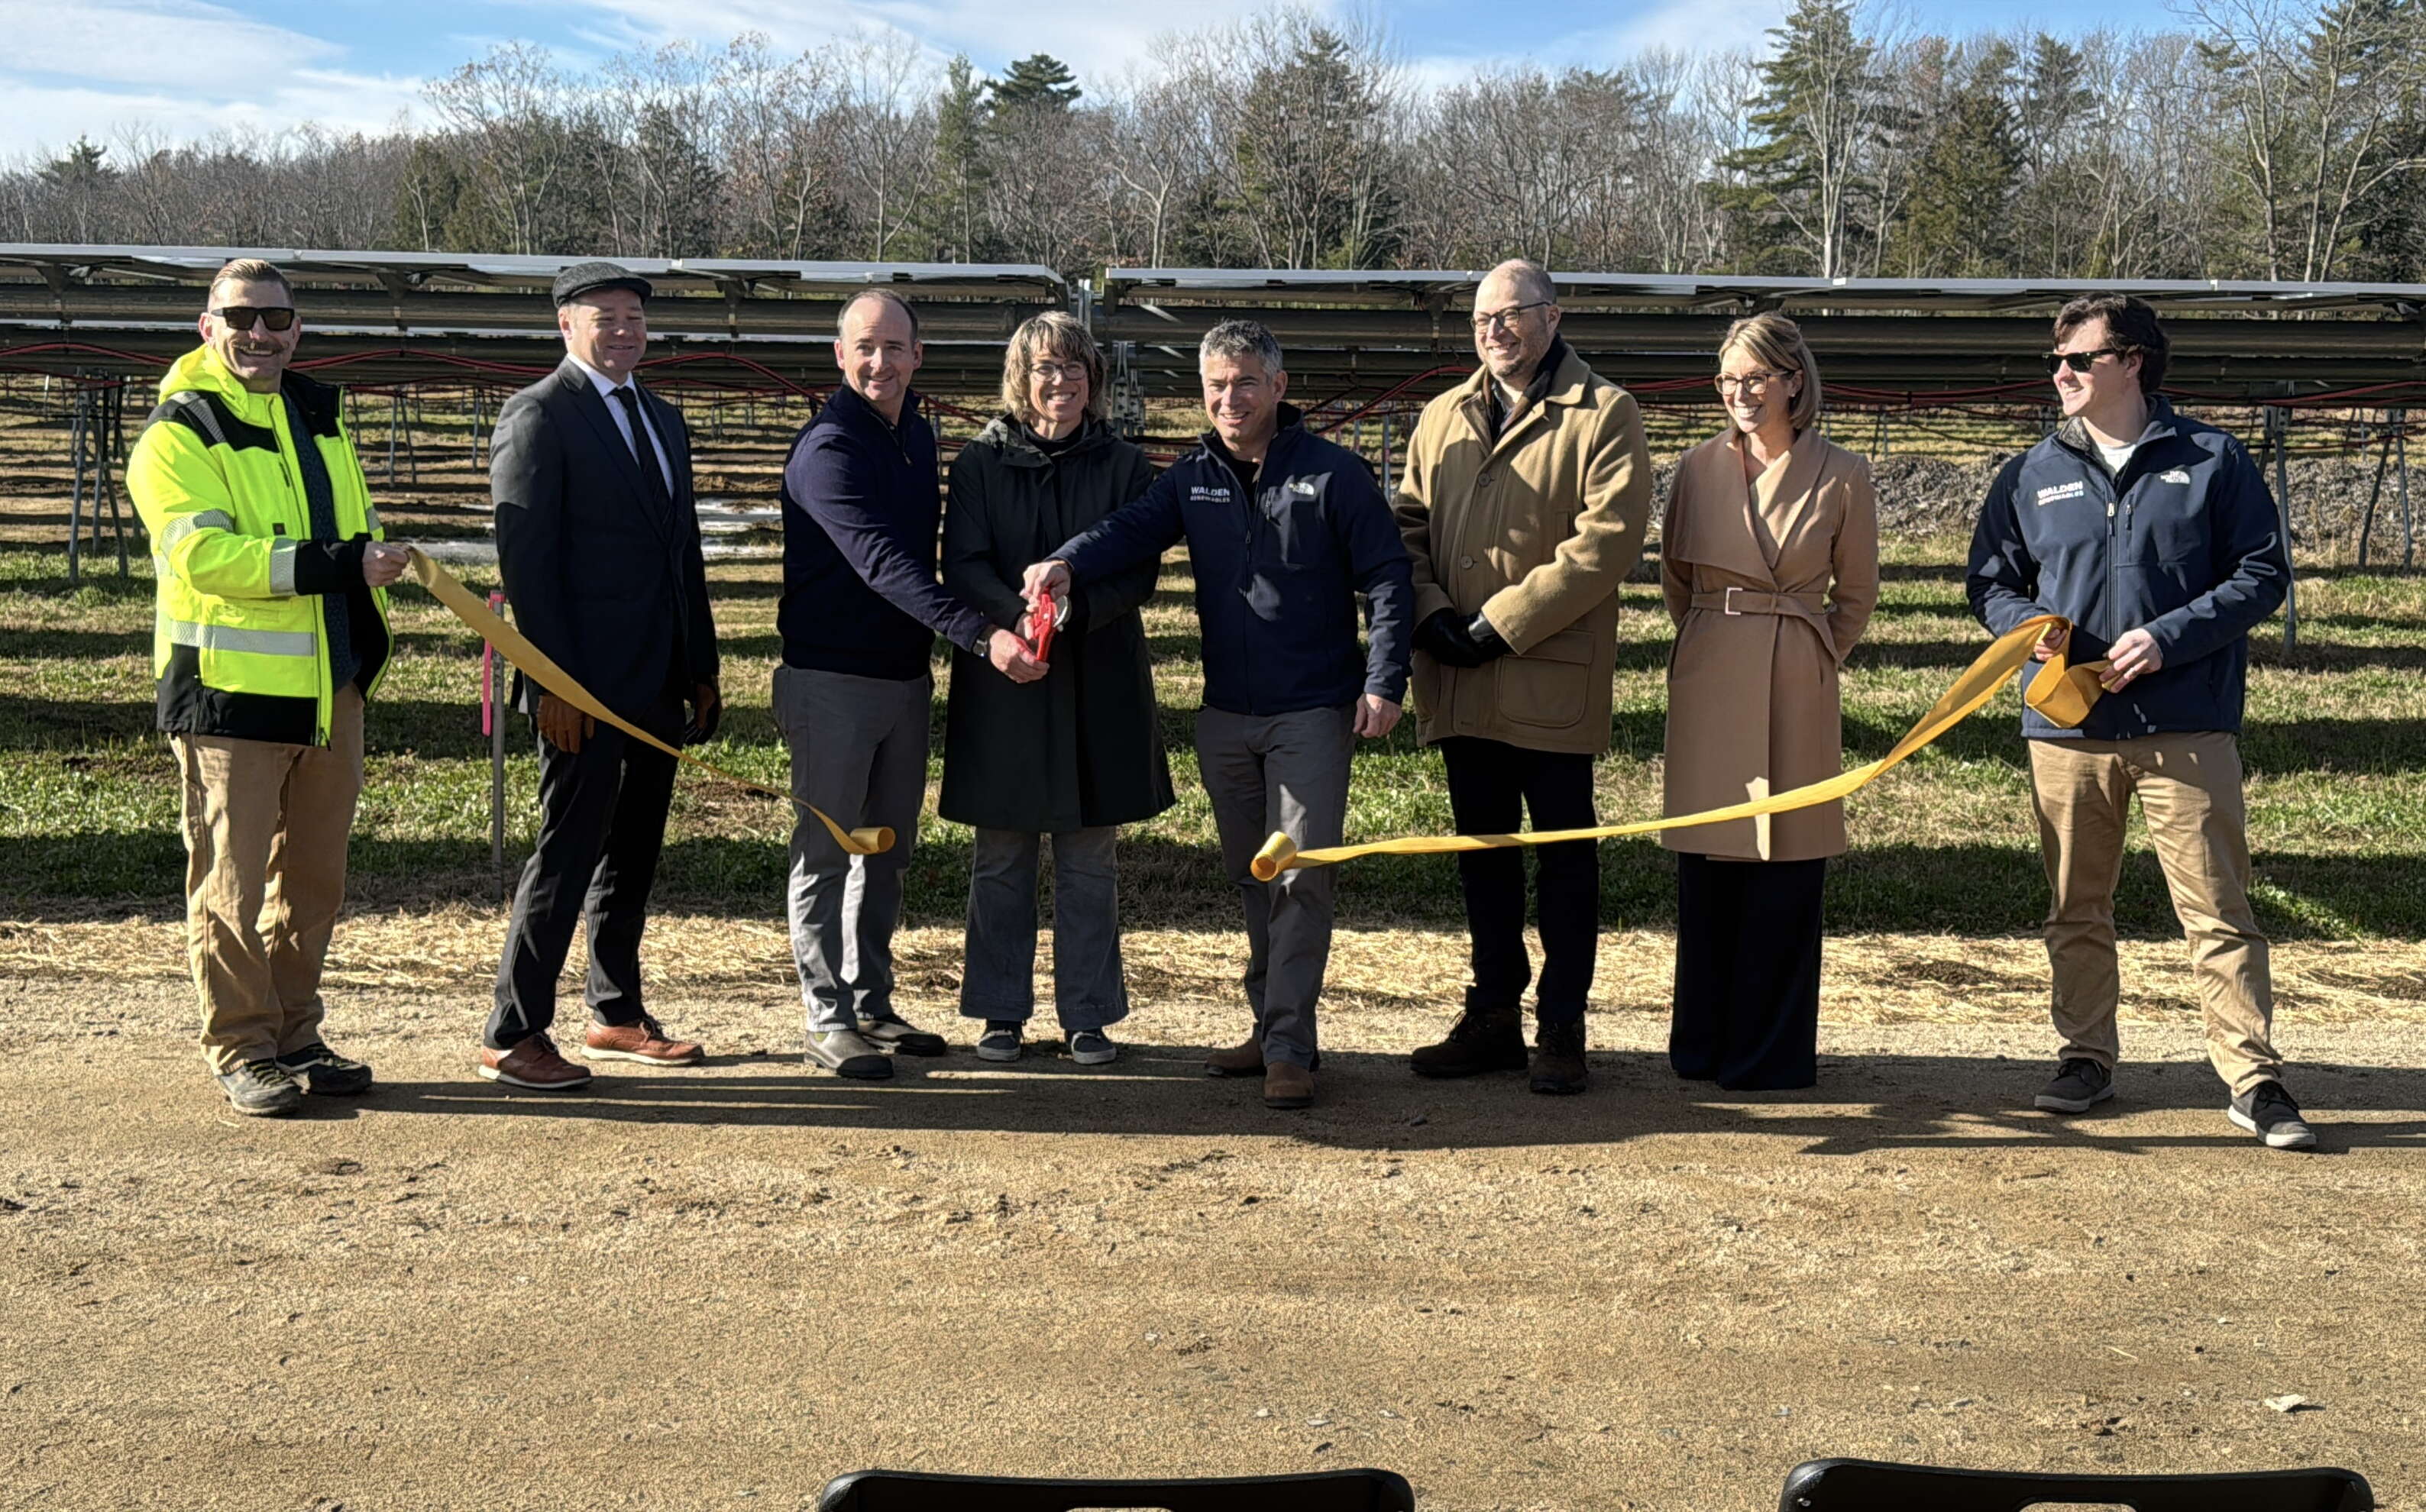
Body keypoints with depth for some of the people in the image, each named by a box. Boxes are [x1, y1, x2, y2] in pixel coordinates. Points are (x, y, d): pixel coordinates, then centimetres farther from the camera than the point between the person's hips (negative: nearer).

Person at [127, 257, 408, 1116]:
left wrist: (368, 635, 19)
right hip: (229, 689, -7)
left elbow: (359, 529, 28)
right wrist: (338, 565, -27)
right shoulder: (177, 435, -7)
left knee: (313, 878, 12)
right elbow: (202, 556, -21)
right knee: (232, 882, -1)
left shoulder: (321, 417, 15)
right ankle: (241, 1053, 9)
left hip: (330, 690, 7)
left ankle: (296, 1039, 24)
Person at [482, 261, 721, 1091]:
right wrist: (553, 681, -19)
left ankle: (617, 1013, 27)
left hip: (658, 680, 8)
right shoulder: (538, 415, -7)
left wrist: (702, 669, 15)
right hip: (586, 683, -8)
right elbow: (525, 557, -13)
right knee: (571, 849, -6)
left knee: (634, 850, 15)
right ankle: (513, 1036, 3)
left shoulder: (664, 419, 18)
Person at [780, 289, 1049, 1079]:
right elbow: (882, 563, -28)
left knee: (888, 851, 14)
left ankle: (872, 1004, 24)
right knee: (828, 851, 1)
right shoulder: (828, 447, -16)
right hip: (831, 679, -8)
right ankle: (829, 1021, 8)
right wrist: (981, 635, -38)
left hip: (906, 674, 8)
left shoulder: (917, 434, 10)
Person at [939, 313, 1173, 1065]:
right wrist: (1018, 614, -25)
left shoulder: (1123, 465, 4)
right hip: (1000, 683, 0)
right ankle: (1001, 1013, 17)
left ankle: (1088, 1016, 15)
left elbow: (1139, 572, -3)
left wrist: (1075, 609, -21)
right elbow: (962, 566, -6)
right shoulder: (980, 462, 3)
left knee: (1090, 863, 6)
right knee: (1000, 861, 6)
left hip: (1098, 685, 0)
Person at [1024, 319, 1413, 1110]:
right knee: (1250, 875, 13)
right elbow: (1132, 530, -9)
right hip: (1225, 714, 5)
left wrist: (1384, 682, -13)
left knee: (1301, 876, -6)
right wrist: (1069, 563, -30)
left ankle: (1289, 1048, -2)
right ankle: (1271, 1027, 24)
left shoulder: (1334, 473, -4)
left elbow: (1387, 579, -4)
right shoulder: (1193, 477, 7)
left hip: (1313, 713, -5)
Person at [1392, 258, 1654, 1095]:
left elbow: (1609, 537, -14)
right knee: (1483, 855, 13)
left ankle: (1560, 1029, 14)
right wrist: (1430, 613, -7)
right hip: (1460, 682, 5)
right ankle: (1492, 1019, 23)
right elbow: (1409, 524, 12)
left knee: (1565, 857, 4)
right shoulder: (1443, 417, 14)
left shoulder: (1604, 415, -3)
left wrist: (1503, 622, -17)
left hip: (1553, 677, -5)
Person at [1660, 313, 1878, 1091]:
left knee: (1786, 867, 2)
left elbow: (1857, 591, 11)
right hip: (1709, 685, 2)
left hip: (1796, 689, -2)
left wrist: (1814, 655, 7)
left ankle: (1770, 1051, 14)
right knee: (1707, 866, 6)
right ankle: (1703, 1047, 19)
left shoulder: (1841, 476, 0)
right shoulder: (1701, 467, 5)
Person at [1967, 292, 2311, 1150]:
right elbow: (1990, 581, 15)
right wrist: (2031, 625, -8)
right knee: (2076, 911, 11)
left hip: (2186, 728, -3)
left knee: (2218, 910, -3)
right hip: (2068, 731, 3)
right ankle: (2087, 1058, 25)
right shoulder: (2032, 475, 9)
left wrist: (2170, 636, -12)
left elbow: (2263, 574, 1)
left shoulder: (2212, 463, 2)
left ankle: (2254, 1079, 3)